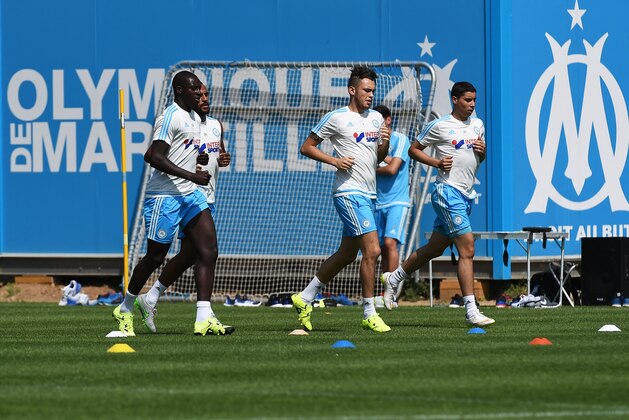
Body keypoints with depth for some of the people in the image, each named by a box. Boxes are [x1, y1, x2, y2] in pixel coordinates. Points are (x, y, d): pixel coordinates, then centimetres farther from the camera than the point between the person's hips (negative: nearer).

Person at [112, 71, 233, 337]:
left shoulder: (194, 118, 15)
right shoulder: (171, 117, -14)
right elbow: (156, 157, -23)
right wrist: (191, 176, -26)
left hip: (191, 195, 8)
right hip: (164, 196, -8)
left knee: (208, 252, -6)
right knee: (155, 257, 2)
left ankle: (204, 318, -11)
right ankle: (125, 310, 22)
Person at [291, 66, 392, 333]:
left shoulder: (376, 118, 15)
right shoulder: (337, 118, -6)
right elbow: (307, 147, -1)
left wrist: (385, 143, 3)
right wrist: (334, 161, -13)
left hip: (369, 195, 8)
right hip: (350, 193, -8)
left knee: (347, 254, 13)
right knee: (372, 250, -16)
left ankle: (305, 298, 25)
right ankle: (369, 314, -9)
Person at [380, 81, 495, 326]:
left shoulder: (477, 125, 14)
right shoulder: (439, 126, -6)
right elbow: (414, 149, 2)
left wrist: (482, 150, 2)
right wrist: (436, 162, -13)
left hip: (466, 195, 8)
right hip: (448, 191, -8)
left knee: (435, 248, 16)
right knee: (467, 249, -15)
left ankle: (393, 278, 36)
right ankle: (471, 311, -17)